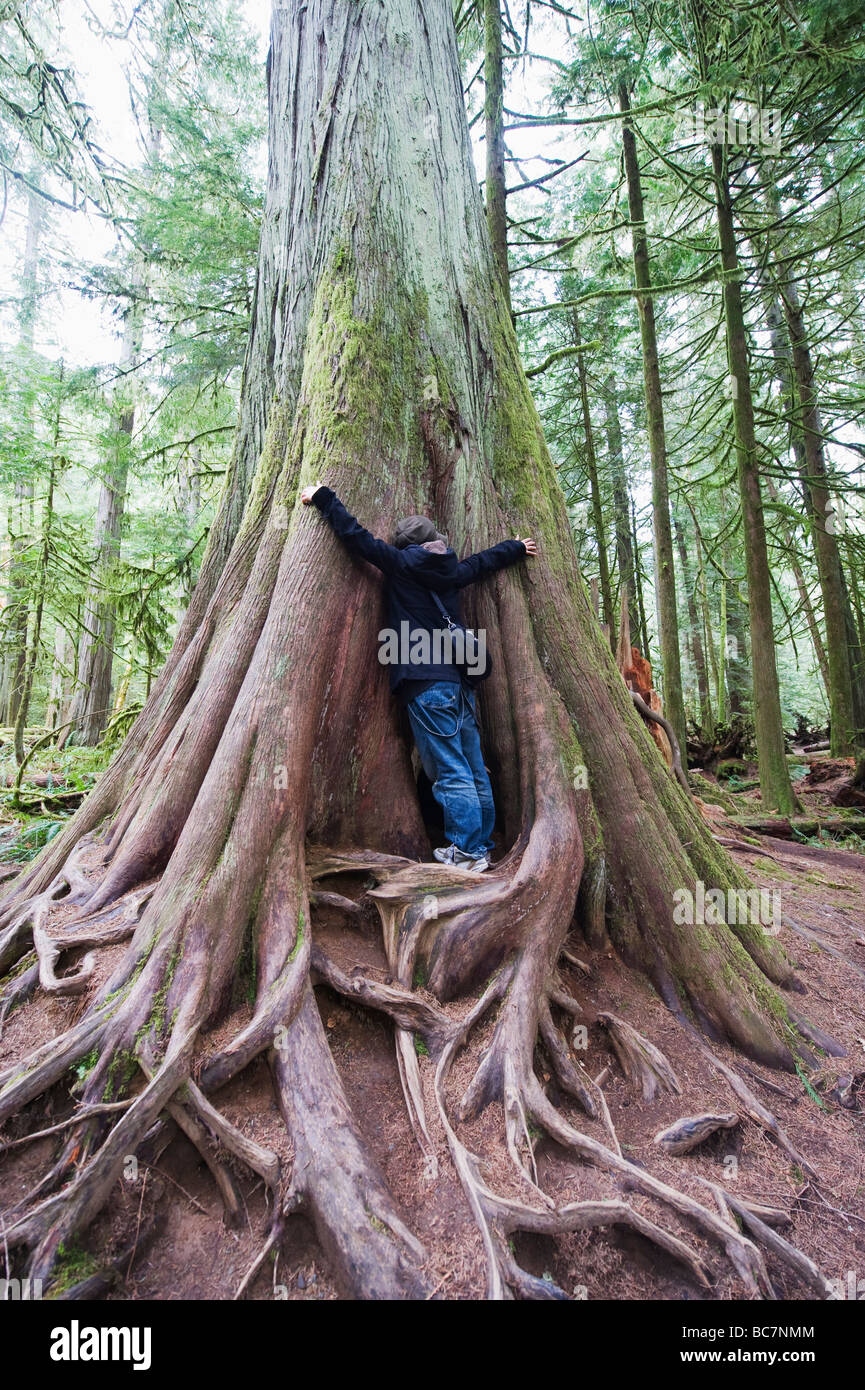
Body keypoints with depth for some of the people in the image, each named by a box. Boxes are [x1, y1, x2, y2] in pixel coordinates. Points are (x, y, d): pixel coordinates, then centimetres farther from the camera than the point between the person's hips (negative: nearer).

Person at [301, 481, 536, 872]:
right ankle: (482, 846, 20)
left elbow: (357, 537, 4)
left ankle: (468, 851, -1)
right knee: (474, 769, 10)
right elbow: (485, 560, 34)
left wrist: (323, 498, 17)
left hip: (426, 682, -6)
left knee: (450, 771, -5)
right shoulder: (451, 570, 18)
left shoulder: (400, 562, 3)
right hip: (460, 678, 7)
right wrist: (516, 548, 53)